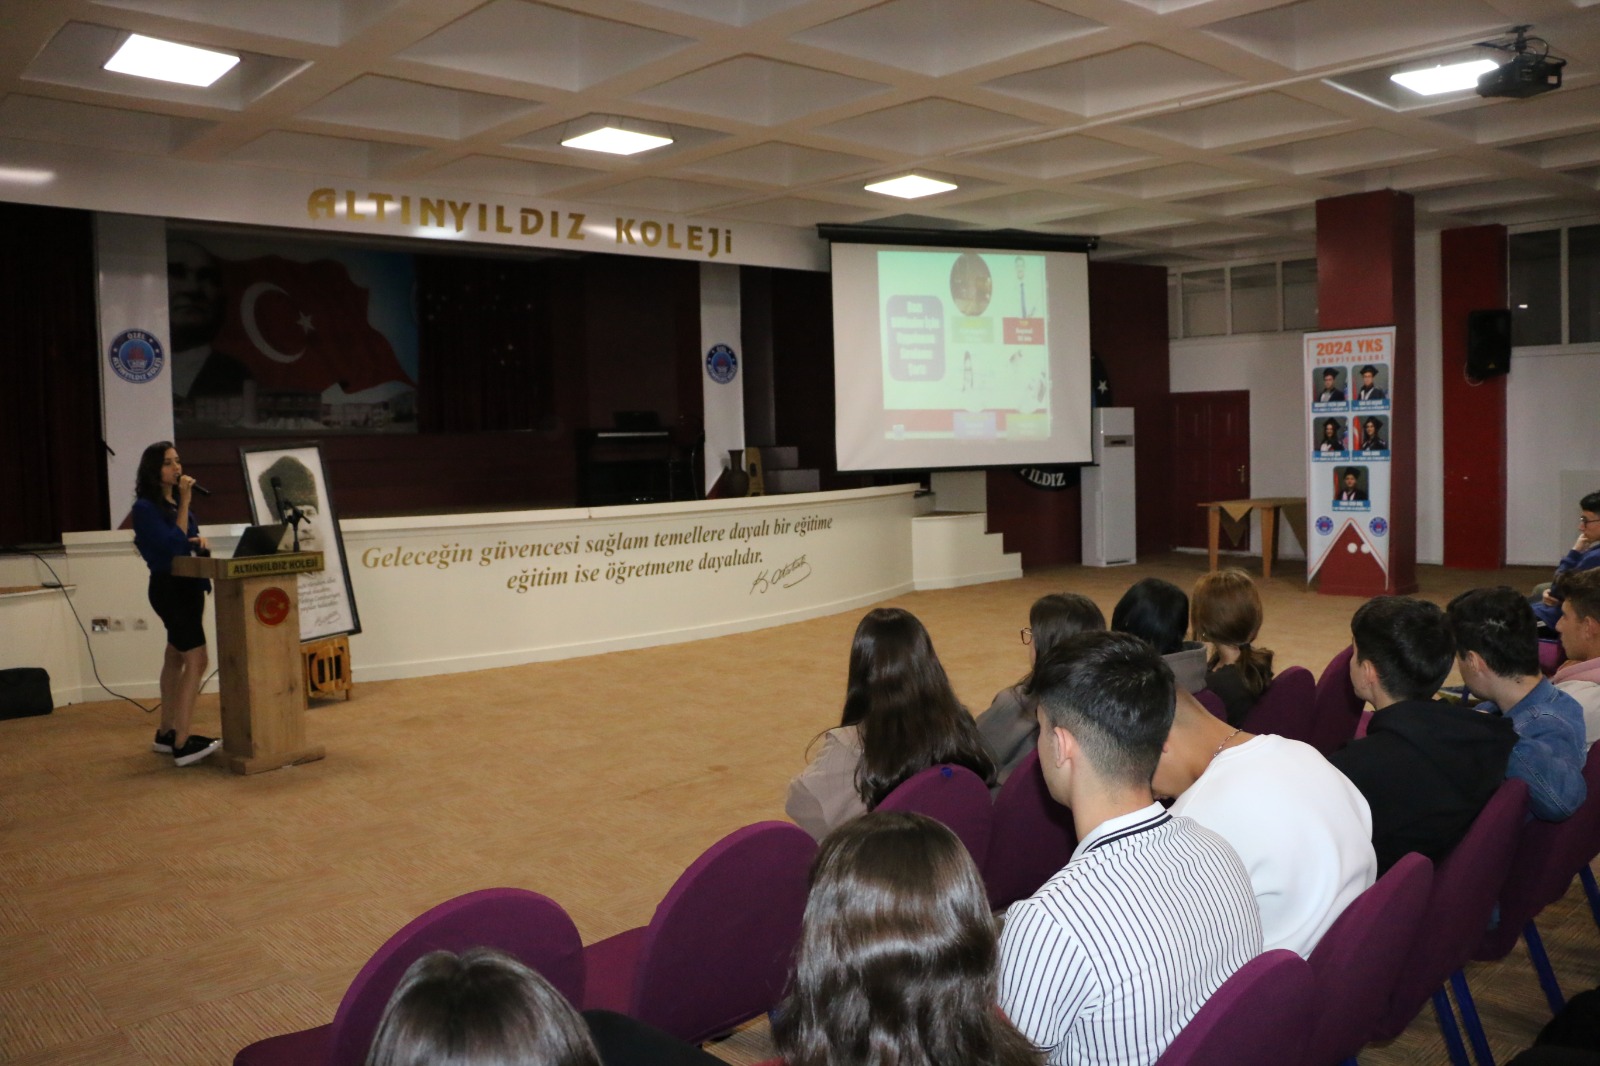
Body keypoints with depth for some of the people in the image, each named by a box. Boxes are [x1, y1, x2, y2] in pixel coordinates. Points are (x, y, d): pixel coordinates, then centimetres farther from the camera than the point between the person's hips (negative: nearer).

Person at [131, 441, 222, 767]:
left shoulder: (176, 502, 14)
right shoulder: (146, 507, -10)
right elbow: (173, 544, -20)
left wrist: (201, 541, -2)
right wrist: (185, 501, -17)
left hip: (189, 585, 9)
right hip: (169, 587, -9)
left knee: (175, 658, 15)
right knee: (197, 660, -17)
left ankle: (166, 734, 24)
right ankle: (182, 744, -18)